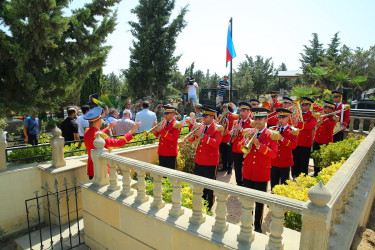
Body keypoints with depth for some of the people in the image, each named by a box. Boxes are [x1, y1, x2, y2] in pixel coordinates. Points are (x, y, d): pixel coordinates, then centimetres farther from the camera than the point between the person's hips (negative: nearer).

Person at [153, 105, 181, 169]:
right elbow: (158, 135, 15)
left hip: (170, 153, -7)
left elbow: (173, 137, -23)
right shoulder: (164, 122, 10)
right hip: (162, 152, 7)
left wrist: (162, 130, -24)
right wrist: (156, 128, -4)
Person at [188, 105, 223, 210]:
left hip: (210, 162, -6)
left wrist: (202, 135, -27)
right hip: (198, 161, 6)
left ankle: (209, 207, 24)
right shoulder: (201, 126, 10)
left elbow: (216, 143, -23)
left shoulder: (218, 128, -8)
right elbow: (190, 139, 11)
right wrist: (194, 134, -11)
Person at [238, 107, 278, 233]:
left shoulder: (271, 135, -4)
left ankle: (258, 226, 28)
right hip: (248, 172, 3)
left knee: (259, 202, 10)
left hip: (262, 174, -3)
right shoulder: (249, 132, 6)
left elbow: (274, 154, -15)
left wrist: (259, 145, -24)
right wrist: (246, 139, -16)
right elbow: (239, 148, 1)